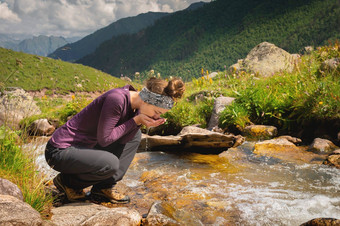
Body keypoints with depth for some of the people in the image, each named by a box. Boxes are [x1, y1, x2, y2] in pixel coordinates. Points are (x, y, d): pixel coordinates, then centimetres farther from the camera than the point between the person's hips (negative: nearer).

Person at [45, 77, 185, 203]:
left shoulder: (133, 104, 0)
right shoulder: (117, 99, -27)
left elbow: (122, 140, 0)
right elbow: (104, 139, -22)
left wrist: (140, 122, -14)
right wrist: (136, 120, -20)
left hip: (84, 146, 9)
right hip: (60, 151, -9)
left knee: (135, 135, 5)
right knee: (111, 163, -31)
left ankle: (104, 186, 5)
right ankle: (67, 181, -2)